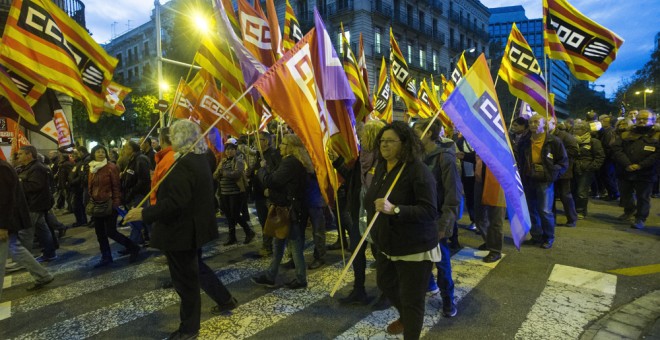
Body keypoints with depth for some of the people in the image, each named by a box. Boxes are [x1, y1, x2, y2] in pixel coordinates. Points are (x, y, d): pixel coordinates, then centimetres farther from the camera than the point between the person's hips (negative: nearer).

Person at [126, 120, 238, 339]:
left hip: (182, 230, -10)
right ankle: (226, 300, 38)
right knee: (196, 267, 27)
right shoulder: (201, 159, 7)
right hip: (196, 226, 10)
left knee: (185, 279, 5)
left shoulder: (184, 165, -24)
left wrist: (145, 213, -26)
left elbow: (176, 202, -31)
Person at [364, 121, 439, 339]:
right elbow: (372, 200, 16)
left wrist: (394, 209, -37)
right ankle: (405, 317, 56)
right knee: (385, 283, 28)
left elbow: (430, 211, -28)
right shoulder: (381, 167, 2)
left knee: (412, 300, 3)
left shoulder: (418, 170, -23)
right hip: (387, 244, 9)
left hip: (414, 248, -9)